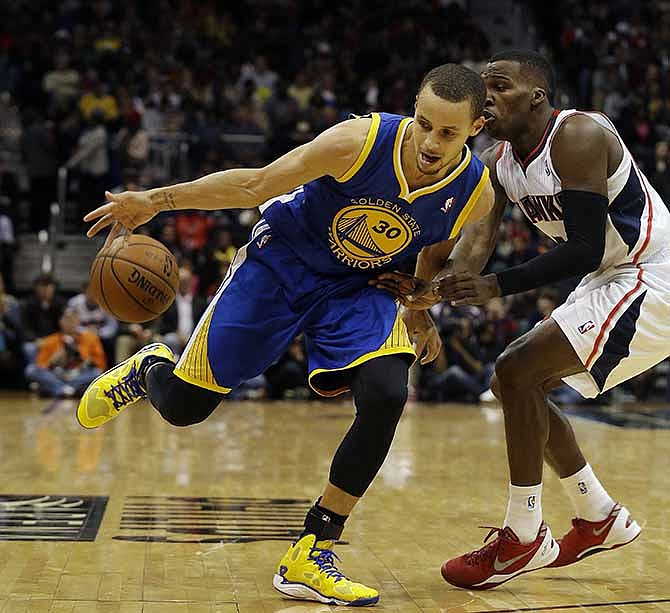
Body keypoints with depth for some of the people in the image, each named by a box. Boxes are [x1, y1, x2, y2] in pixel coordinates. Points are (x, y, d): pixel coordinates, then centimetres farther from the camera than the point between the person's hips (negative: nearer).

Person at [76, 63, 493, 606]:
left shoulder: (475, 194, -17)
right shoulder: (361, 140, -28)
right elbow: (256, 184, -16)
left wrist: (418, 311, 5)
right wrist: (155, 201, -16)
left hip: (357, 291, 2)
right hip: (278, 266, -2)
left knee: (386, 395, -26)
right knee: (180, 406, -1)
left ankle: (309, 558, -12)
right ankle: (149, 369, 41)